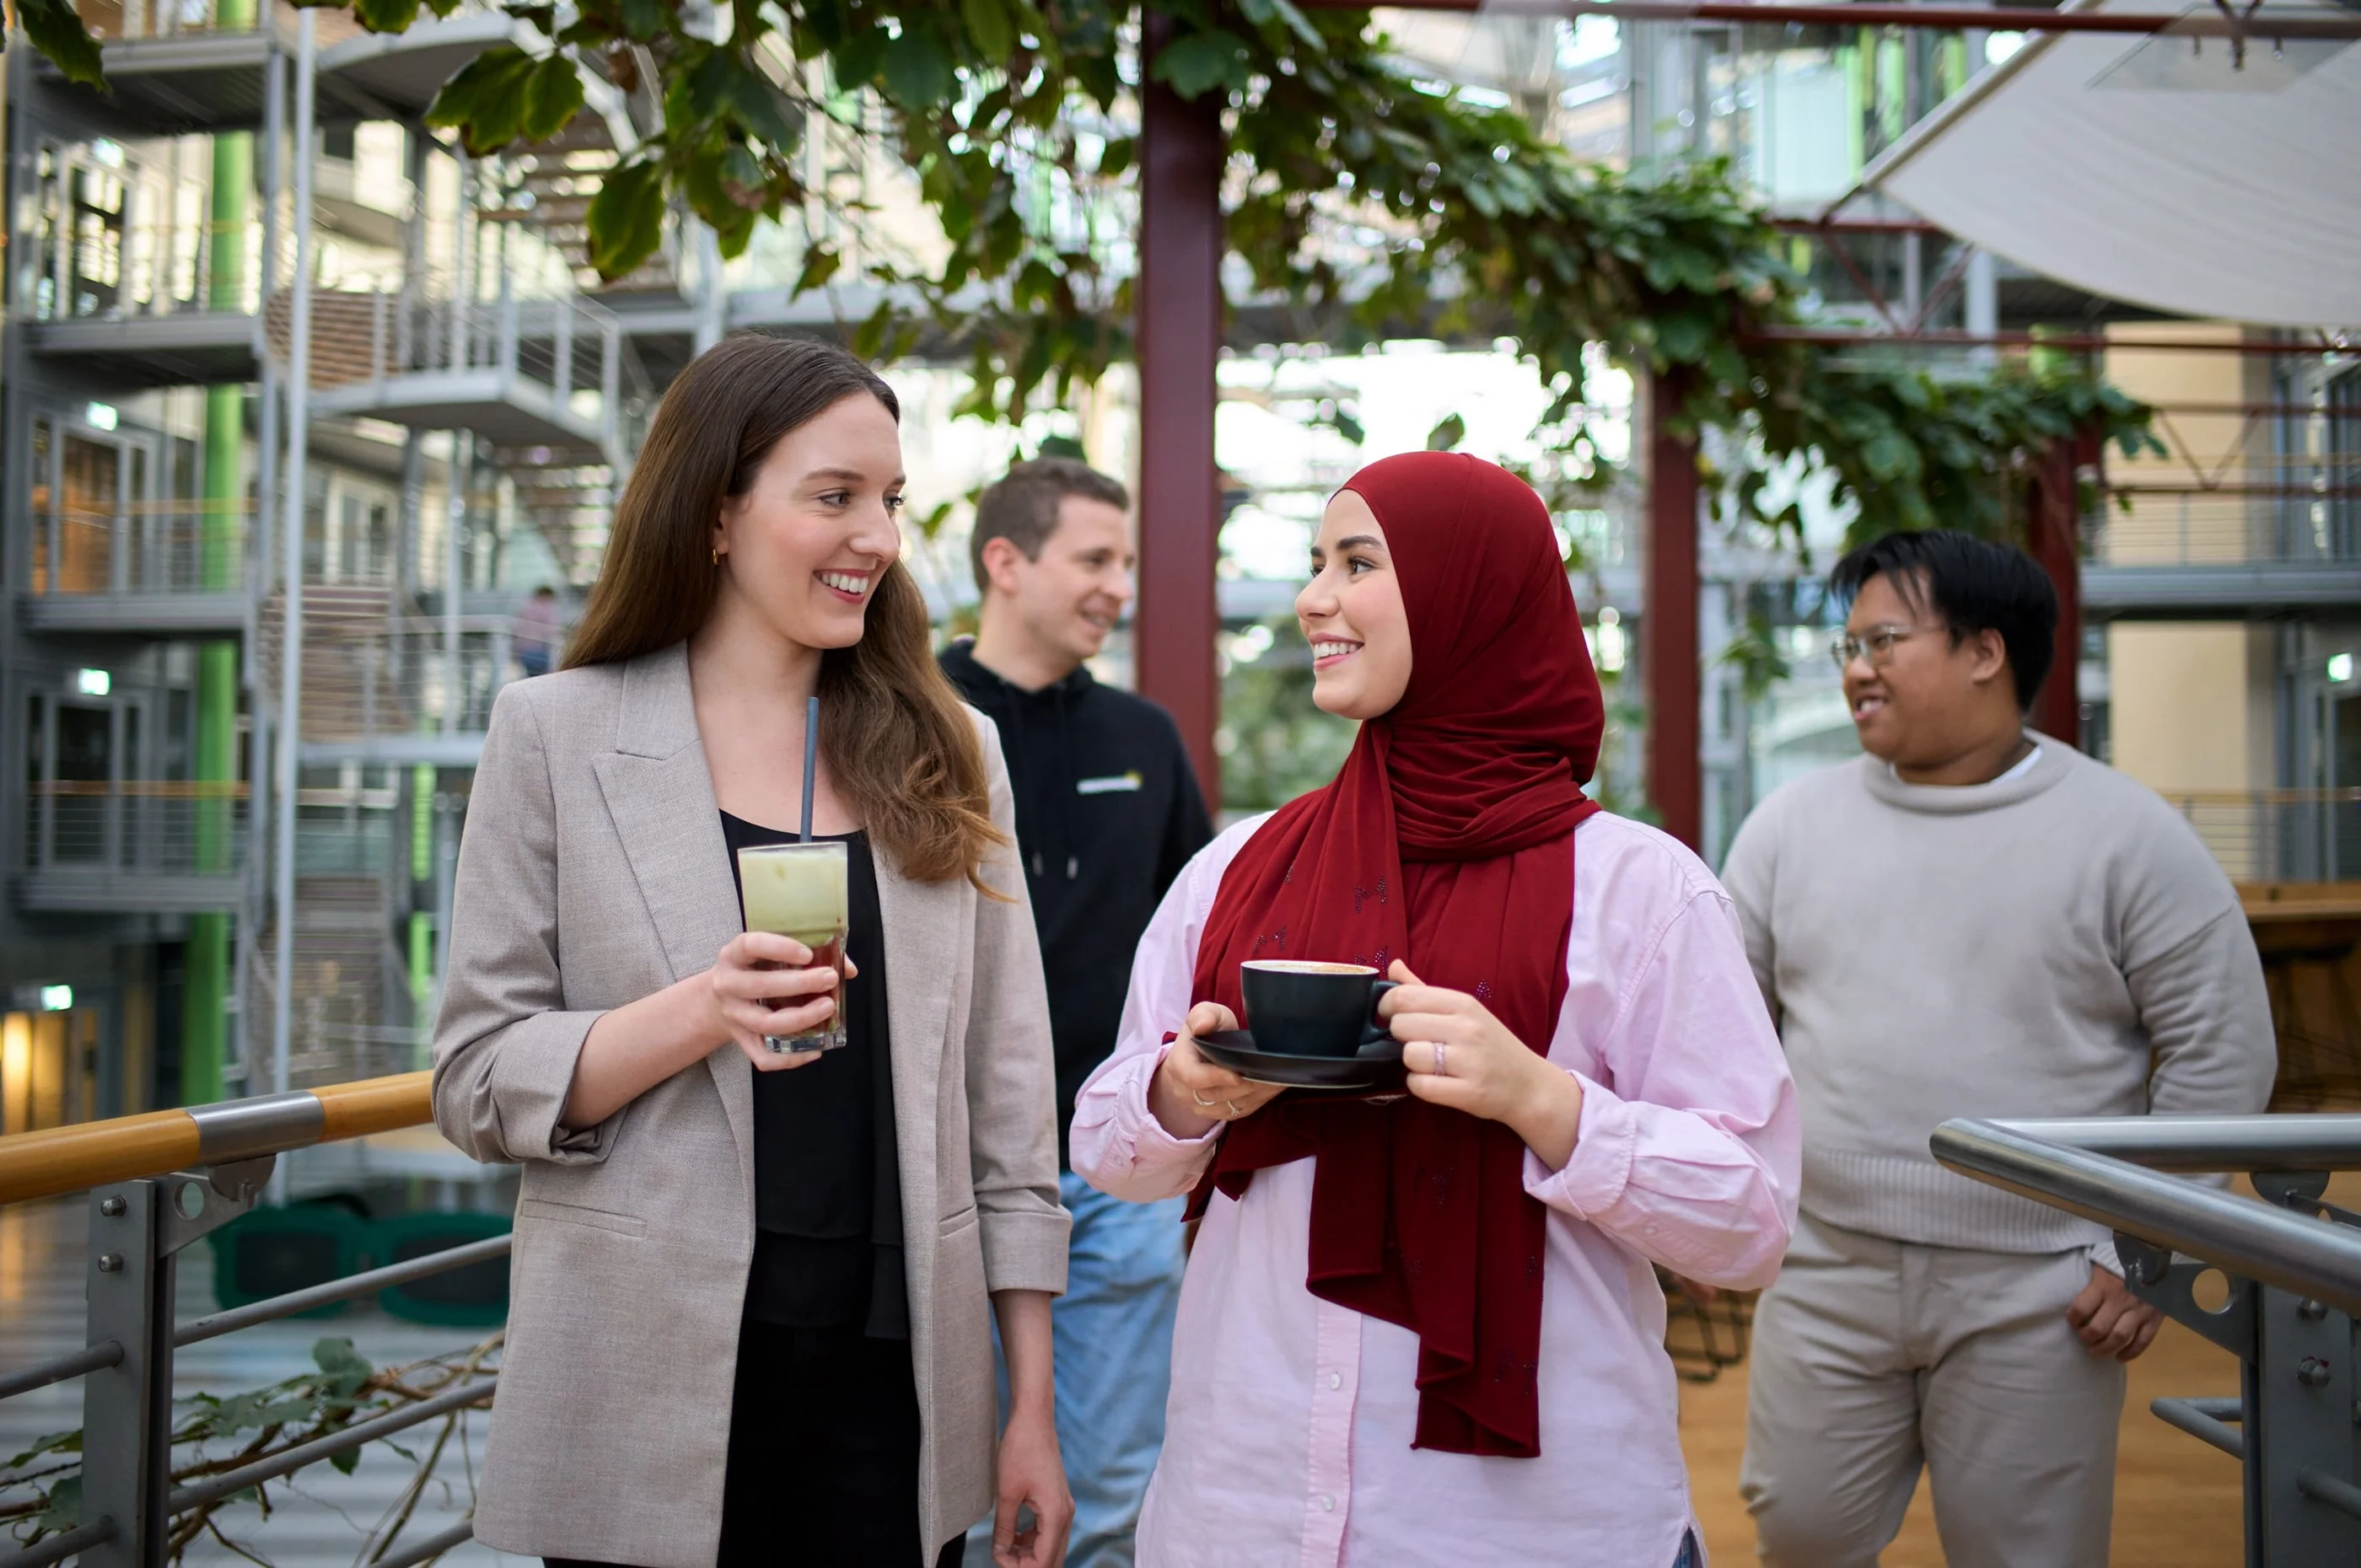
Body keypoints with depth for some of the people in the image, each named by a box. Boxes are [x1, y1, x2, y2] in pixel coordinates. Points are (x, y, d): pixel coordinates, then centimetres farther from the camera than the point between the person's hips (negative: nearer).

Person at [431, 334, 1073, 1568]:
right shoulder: (557, 736, -1)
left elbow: (1005, 1103, 7)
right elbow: (474, 1081, -3)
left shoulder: (944, 751, 7)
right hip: (648, 1408, -2)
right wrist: (696, 1015, -20)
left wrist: (1033, 1408, 5)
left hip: (892, 1377, 2)